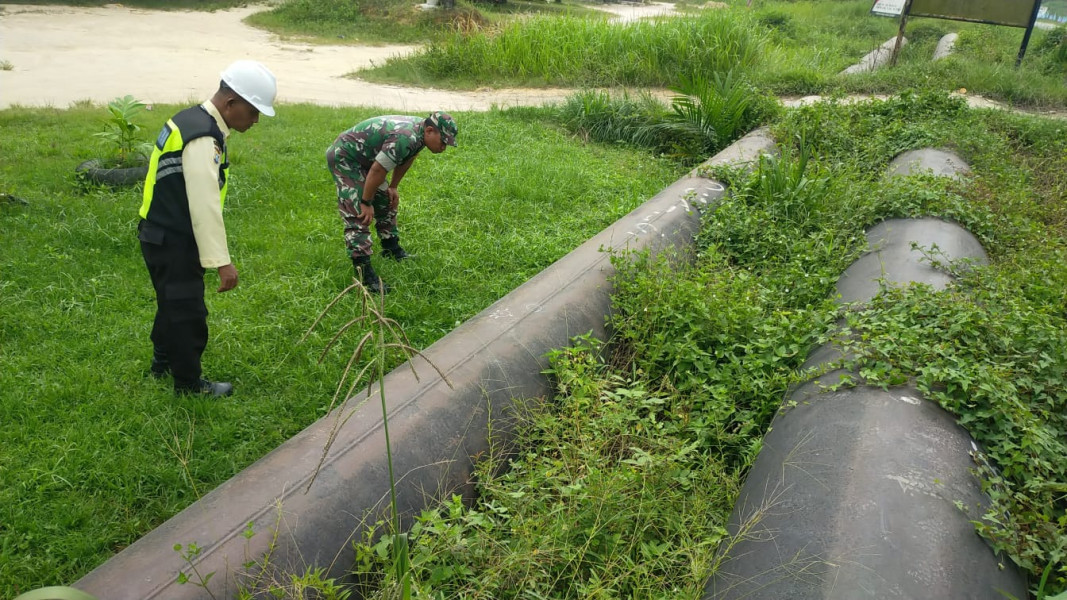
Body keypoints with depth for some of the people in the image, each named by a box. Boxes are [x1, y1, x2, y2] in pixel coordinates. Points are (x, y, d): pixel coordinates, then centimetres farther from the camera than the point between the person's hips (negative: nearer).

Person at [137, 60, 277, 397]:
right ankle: (189, 385, 19)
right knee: (188, 312, 3)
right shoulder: (203, 138, -25)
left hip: (164, 235, 10)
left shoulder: (193, 119, 7)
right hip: (172, 242, -10)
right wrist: (222, 261, -28)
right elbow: (206, 205, -29)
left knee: (173, 301, 26)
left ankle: (163, 361, 46)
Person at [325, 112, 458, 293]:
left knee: (386, 202, 18)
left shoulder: (420, 131, -2)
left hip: (363, 158, 10)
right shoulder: (405, 138, -33)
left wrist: (393, 187, 19)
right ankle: (364, 273, -16)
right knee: (358, 216, -15)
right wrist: (366, 203, -18)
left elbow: (405, 160, 16)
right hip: (344, 158, -10)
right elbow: (377, 171, -29)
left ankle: (392, 249, 33)